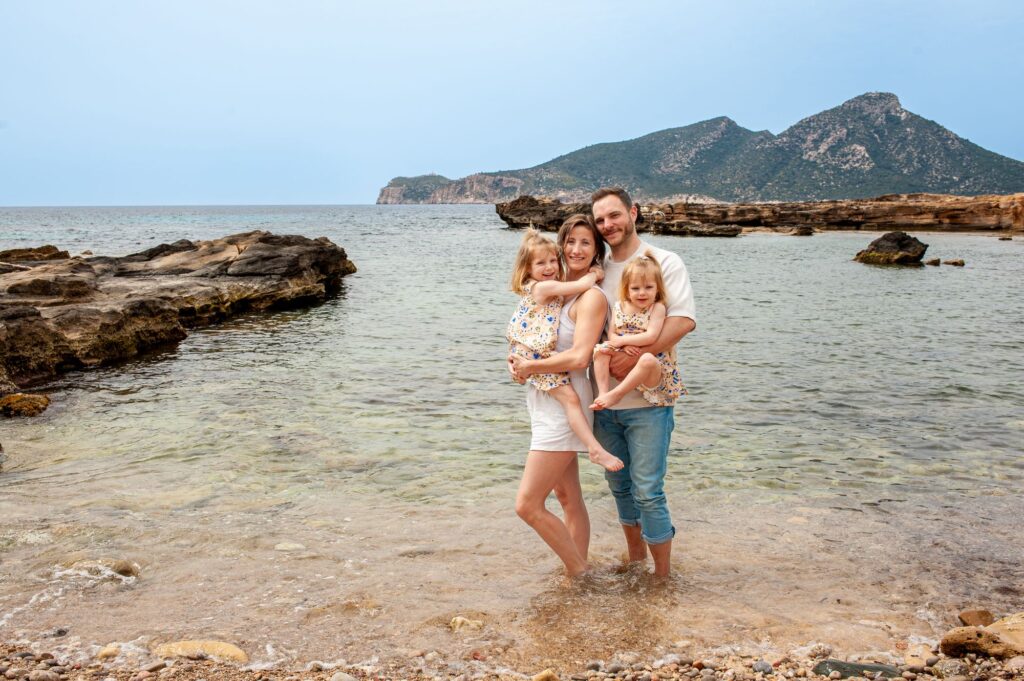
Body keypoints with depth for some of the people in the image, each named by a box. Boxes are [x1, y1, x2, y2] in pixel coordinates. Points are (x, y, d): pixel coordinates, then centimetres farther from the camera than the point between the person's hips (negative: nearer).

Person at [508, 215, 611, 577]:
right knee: (568, 499, 16)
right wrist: (516, 361, -1)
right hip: (544, 402, 9)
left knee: (527, 505, -8)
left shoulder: (592, 297, -14)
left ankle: (580, 574, 8)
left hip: (564, 407, -9)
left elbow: (579, 357, -24)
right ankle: (580, 571, 28)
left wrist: (530, 367, -14)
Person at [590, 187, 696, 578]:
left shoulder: (663, 262, -4)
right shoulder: (597, 270, 12)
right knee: (620, 487, 16)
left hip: (646, 400, -5)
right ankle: (635, 561, 34)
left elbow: (684, 320, -17)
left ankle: (663, 578, 12)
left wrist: (634, 356, -23)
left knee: (647, 492, -4)